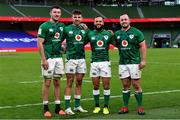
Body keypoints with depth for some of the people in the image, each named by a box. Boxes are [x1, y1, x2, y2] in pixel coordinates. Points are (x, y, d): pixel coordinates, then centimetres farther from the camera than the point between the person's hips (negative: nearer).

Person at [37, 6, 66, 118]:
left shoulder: (62, 26, 11)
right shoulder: (44, 26, -7)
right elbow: (40, 43, -11)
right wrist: (43, 59, -16)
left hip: (59, 57, 5)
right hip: (48, 58, -5)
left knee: (57, 82, 9)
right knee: (47, 82, -2)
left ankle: (58, 107, 15)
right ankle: (46, 108, 5)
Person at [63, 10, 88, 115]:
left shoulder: (84, 29, 8)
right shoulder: (67, 29, -2)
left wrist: (87, 30, 4)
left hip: (81, 59, 4)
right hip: (71, 58, -4)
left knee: (79, 82, 9)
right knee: (69, 83, -3)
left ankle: (77, 105, 18)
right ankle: (67, 107, 0)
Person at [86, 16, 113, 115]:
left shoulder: (108, 34, 4)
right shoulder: (90, 34, 5)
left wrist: (113, 36, -4)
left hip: (105, 62, -1)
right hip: (94, 62, 1)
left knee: (106, 86, 0)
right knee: (95, 86, 6)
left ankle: (106, 107, 9)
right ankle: (97, 106, 17)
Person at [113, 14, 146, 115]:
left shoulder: (136, 32, -2)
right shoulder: (117, 34, 10)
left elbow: (143, 46, -4)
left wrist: (143, 60, -11)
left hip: (135, 62, -4)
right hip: (123, 63, 4)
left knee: (136, 85, -2)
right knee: (125, 86, 7)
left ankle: (140, 107, 6)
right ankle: (125, 107, 12)